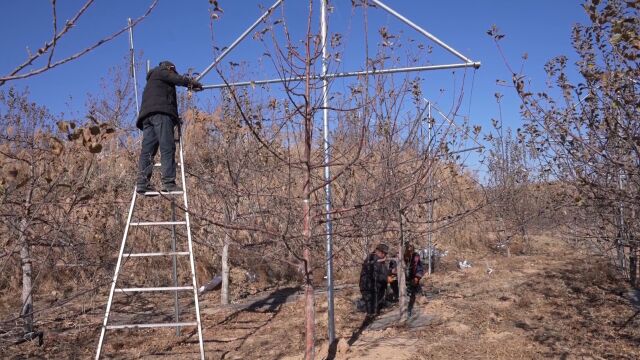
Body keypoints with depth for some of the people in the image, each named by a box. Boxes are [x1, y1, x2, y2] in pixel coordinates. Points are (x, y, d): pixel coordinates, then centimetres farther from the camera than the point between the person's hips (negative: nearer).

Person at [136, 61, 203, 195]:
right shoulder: (161, 71, 16)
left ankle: (142, 183, -16)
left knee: (147, 149, -4)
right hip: (161, 112, -8)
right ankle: (168, 182, -25)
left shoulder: (151, 80, 40)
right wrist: (194, 83, 19)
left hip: (146, 115, 8)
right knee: (167, 147, -16)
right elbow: (178, 79, 5)